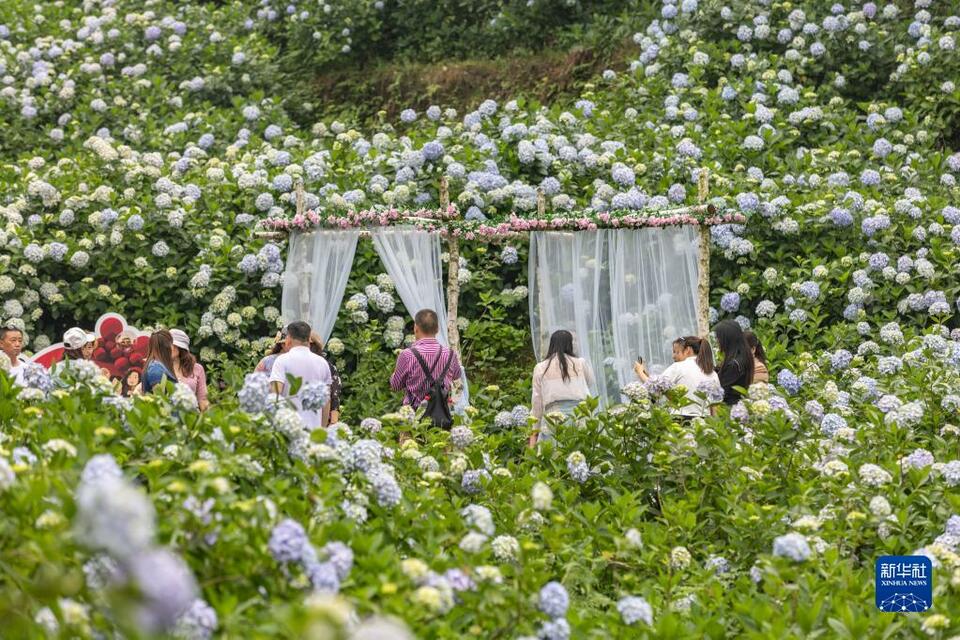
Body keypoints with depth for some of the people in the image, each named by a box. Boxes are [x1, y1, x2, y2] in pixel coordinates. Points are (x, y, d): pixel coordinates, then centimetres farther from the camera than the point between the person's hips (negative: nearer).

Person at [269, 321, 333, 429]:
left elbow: (275, 394, -13)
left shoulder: (283, 360, -2)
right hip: (314, 426, 4)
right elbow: (327, 400, 15)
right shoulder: (322, 362, 12)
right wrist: (323, 428, 22)